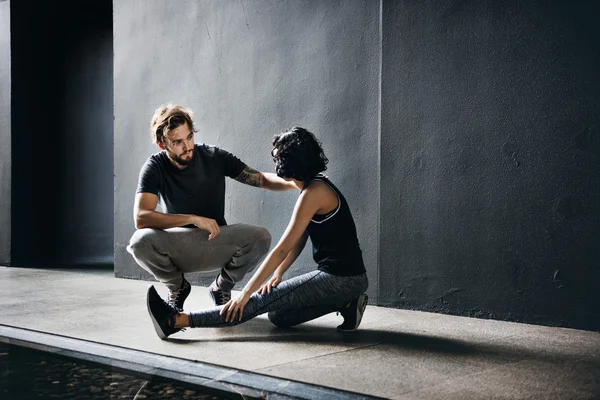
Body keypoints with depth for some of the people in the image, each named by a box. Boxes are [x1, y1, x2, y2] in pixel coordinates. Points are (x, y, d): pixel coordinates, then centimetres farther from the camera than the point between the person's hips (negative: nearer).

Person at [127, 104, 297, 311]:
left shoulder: (215, 157, -9)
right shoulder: (155, 167, -13)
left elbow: (262, 179, -6)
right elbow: (141, 218, -26)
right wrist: (193, 219, -32)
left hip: (216, 242, 1)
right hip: (178, 246, -1)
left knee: (261, 238, -28)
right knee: (141, 241, -33)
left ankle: (221, 286, 3)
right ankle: (177, 286, 1)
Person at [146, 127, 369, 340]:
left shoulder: (313, 192, -18)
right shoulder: (317, 186, 13)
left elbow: (282, 249, -20)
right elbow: (297, 243, 15)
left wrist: (245, 293, -18)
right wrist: (278, 274, 5)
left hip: (340, 278, -9)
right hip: (341, 276, 9)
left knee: (260, 301, -14)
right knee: (279, 315, 11)